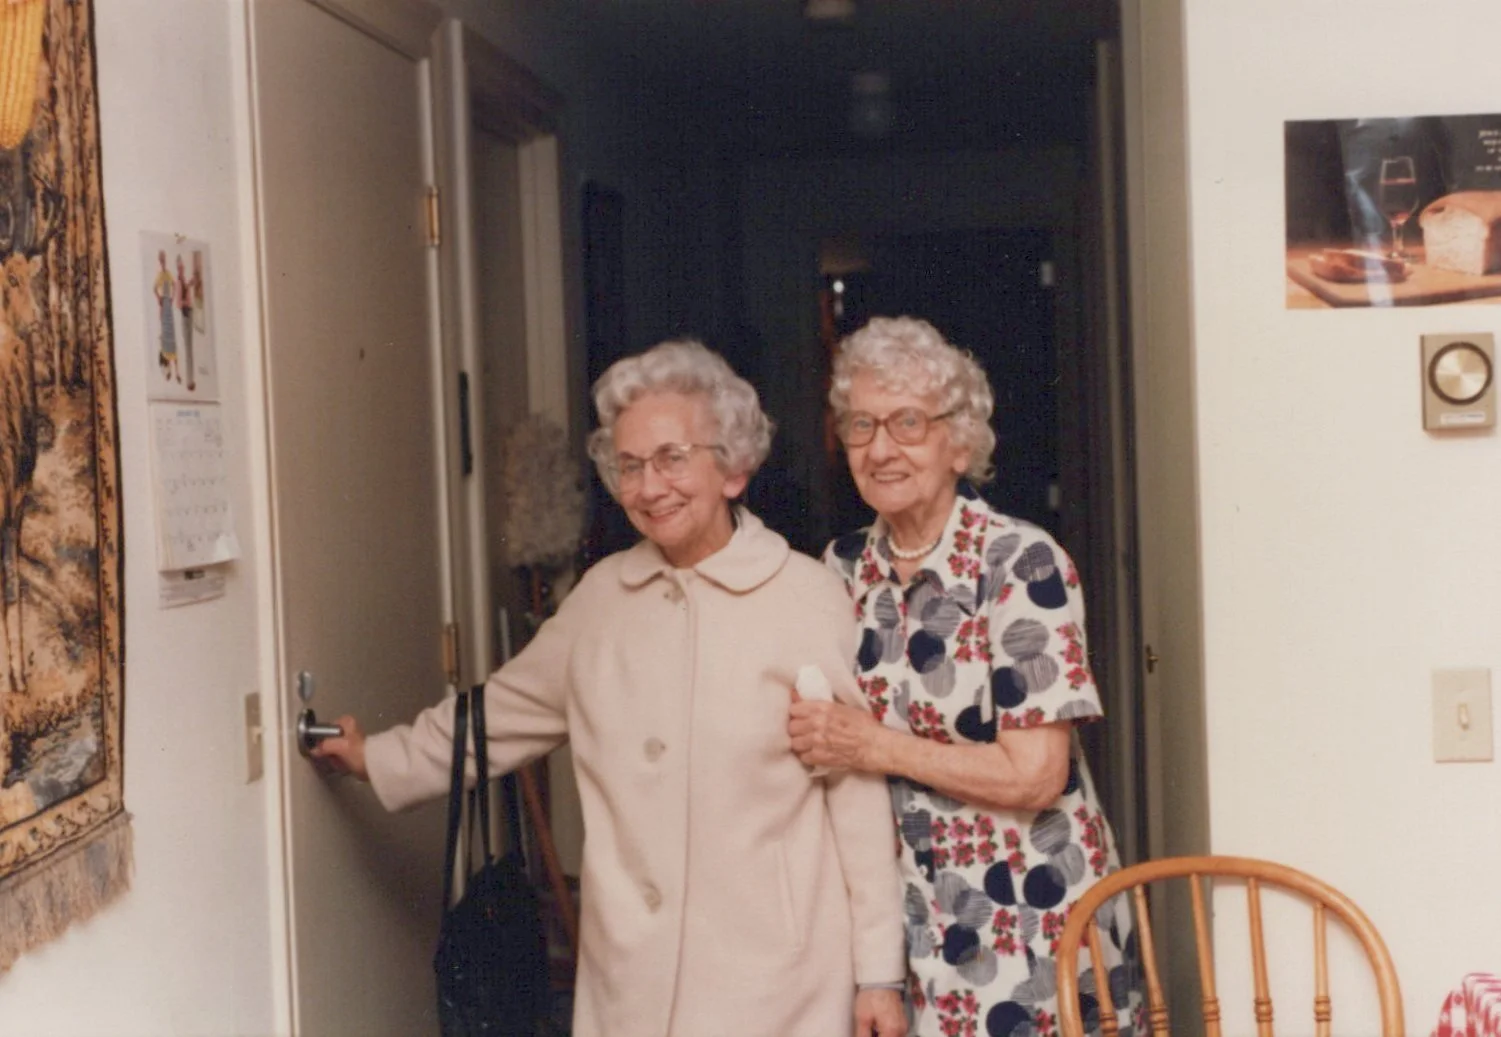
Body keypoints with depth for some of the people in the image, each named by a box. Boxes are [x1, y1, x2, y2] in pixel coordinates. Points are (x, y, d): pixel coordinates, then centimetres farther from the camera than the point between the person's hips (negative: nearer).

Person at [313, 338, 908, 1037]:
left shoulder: (808, 597, -8)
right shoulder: (601, 594, 7)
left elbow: (860, 796, -6)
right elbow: (507, 710, 21)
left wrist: (879, 971, -4)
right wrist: (381, 759, 26)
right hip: (630, 974, 4)